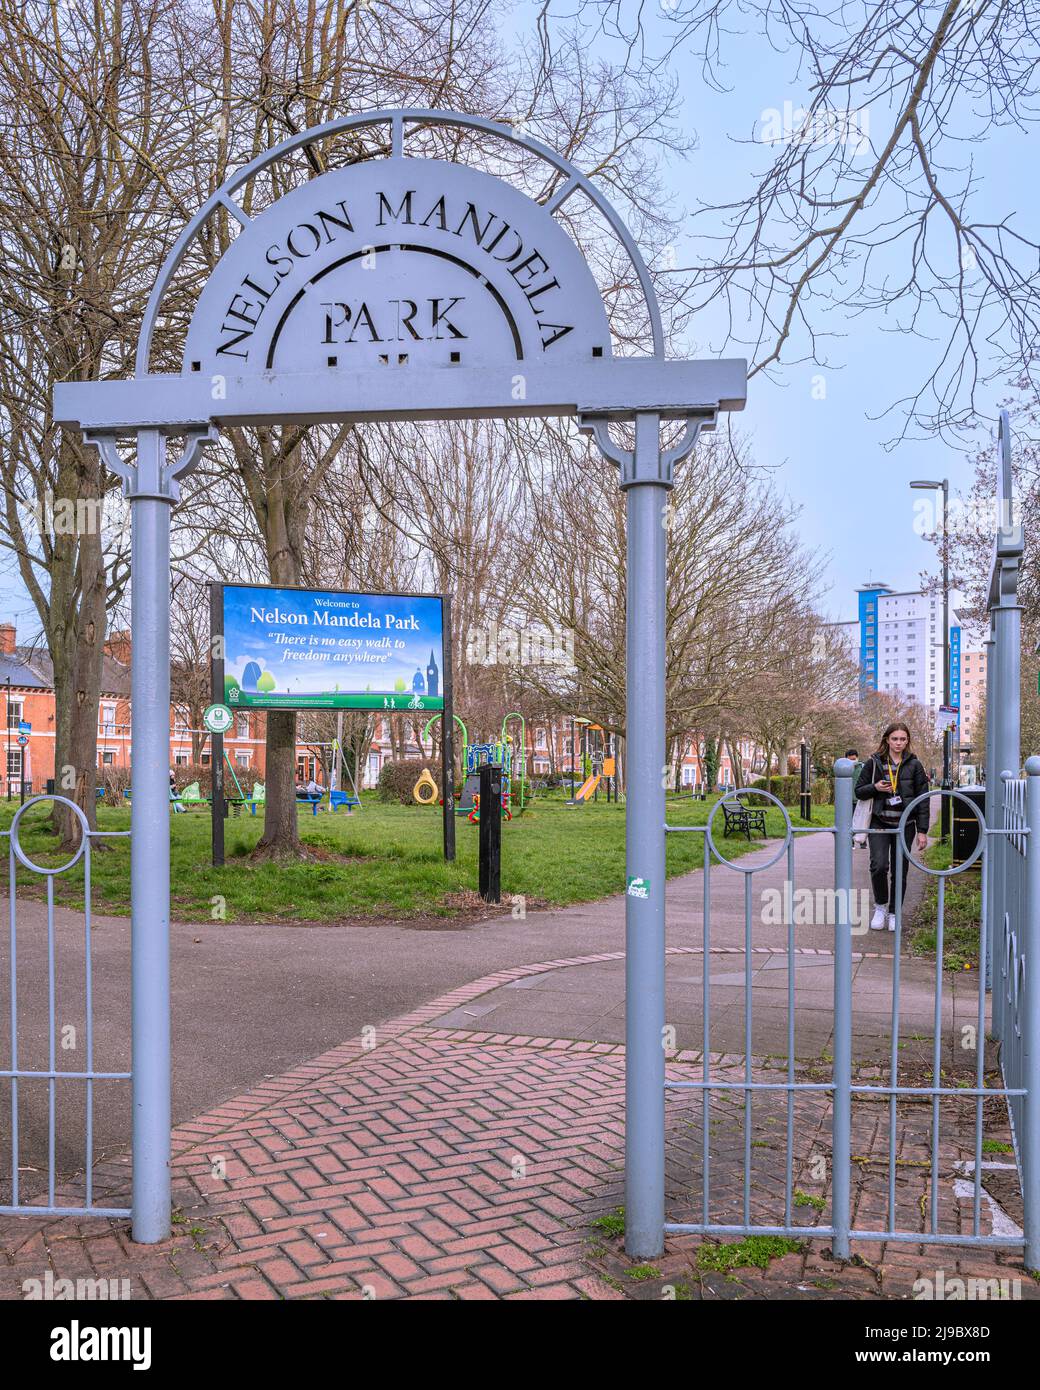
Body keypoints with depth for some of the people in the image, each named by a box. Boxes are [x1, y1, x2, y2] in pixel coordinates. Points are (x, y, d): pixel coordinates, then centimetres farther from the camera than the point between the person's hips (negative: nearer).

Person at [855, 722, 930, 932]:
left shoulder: (914, 765, 3)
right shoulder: (874, 762, 3)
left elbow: (923, 799, 3)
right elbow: (859, 791, 8)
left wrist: (922, 831, -2)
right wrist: (875, 787, -13)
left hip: (905, 824, 1)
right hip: (879, 823, -1)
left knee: (900, 871, 5)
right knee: (879, 865, -17)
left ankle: (893, 914, 22)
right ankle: (880, 906, 7)